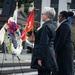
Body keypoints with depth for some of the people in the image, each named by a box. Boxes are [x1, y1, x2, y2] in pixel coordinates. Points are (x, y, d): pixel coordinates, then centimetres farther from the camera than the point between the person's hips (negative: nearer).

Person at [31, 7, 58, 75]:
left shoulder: (46, 26, -15)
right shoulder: (51, 25, 14)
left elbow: (43, 44, -20)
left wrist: (40, 58, -20)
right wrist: (37, 31, 13)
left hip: (44, 54, -10)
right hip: (50, 54, 10)